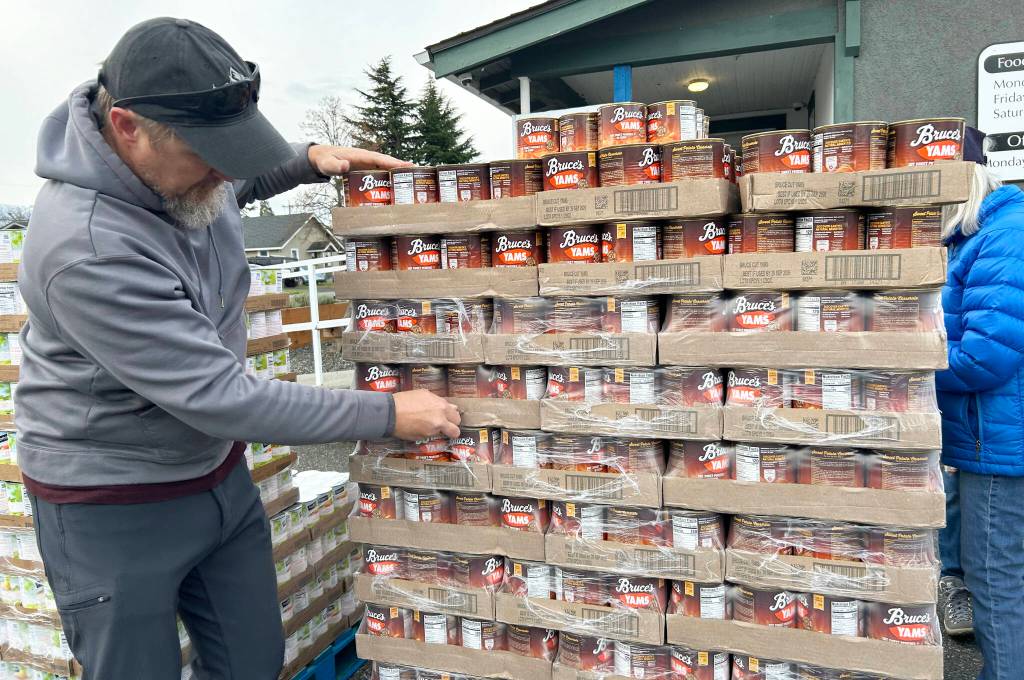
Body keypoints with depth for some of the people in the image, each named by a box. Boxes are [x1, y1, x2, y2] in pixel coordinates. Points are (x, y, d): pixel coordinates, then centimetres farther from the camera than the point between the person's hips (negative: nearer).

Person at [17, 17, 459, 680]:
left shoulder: (180, 166, -7)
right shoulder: (87, 248, -32)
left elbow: (238, 183, 20)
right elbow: (219, 396, -30)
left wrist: (309, 159, 0)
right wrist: (388, 414, -24)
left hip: (220, 472, 7)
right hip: (113, 504, -7)